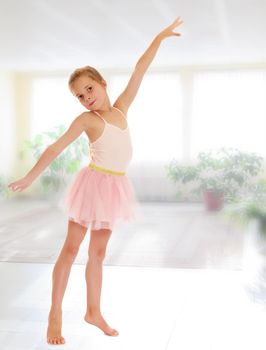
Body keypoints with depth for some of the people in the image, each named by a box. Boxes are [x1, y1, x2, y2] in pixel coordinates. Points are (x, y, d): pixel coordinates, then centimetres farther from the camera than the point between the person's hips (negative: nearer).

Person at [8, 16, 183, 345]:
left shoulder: (120, 108, 5)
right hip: (94, 183, -5)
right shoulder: (86, 119, -8)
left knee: (98, 253, 13)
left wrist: (160, 37, 10)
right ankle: (55, 313, 10)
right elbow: (56, 148, -7)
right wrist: (30, 177, -6)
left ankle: (93, 311, 23)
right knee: (71, 248, 2)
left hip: (113, 187, 5)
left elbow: (139, 70, 7)